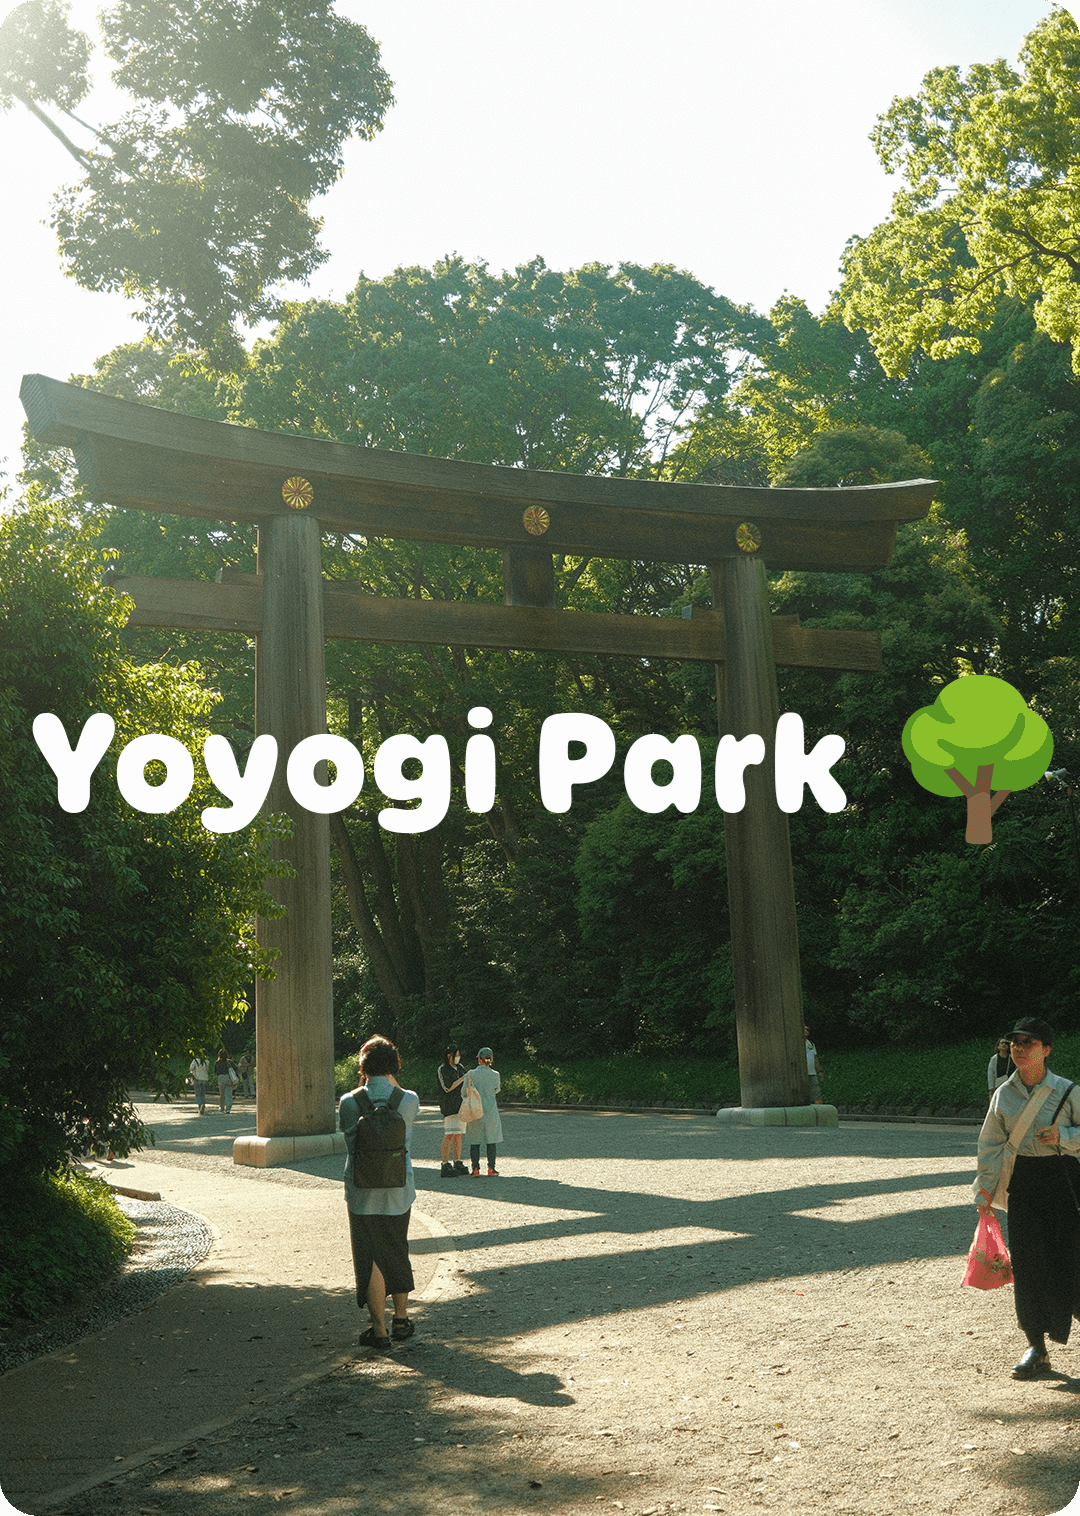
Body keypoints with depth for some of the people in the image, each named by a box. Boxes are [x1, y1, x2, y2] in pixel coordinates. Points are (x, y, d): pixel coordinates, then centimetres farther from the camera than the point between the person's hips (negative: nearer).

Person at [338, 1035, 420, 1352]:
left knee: (369, 1258, 7)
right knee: (398, 1254, 20)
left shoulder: (349, 1102, -13)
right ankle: (401, 1320, 32)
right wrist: (392, 1081, 9)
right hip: (399, 1190, 2)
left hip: (362, 1193, -2)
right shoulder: (409, 1100, -10)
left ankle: (380, 1331, 6)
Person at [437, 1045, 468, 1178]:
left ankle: (458, 1163, 13)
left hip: (461, 1105, 8)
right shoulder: (442, 1069, -5)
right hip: (449, 1106, -7)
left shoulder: (458, 1068, 17)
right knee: (449, 1135, -13)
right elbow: (448, 1088, -13)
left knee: (458, 1134, 8)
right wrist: (463, 1078, -13)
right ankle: (445, 1166, -15)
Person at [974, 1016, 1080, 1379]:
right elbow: (991, 1145, 9)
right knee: (1027, 1263, 0)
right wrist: (984, 1191, 8)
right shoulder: (1003, 1095, 3)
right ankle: (1036, 1349, 8)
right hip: (1022, 1182, 2)